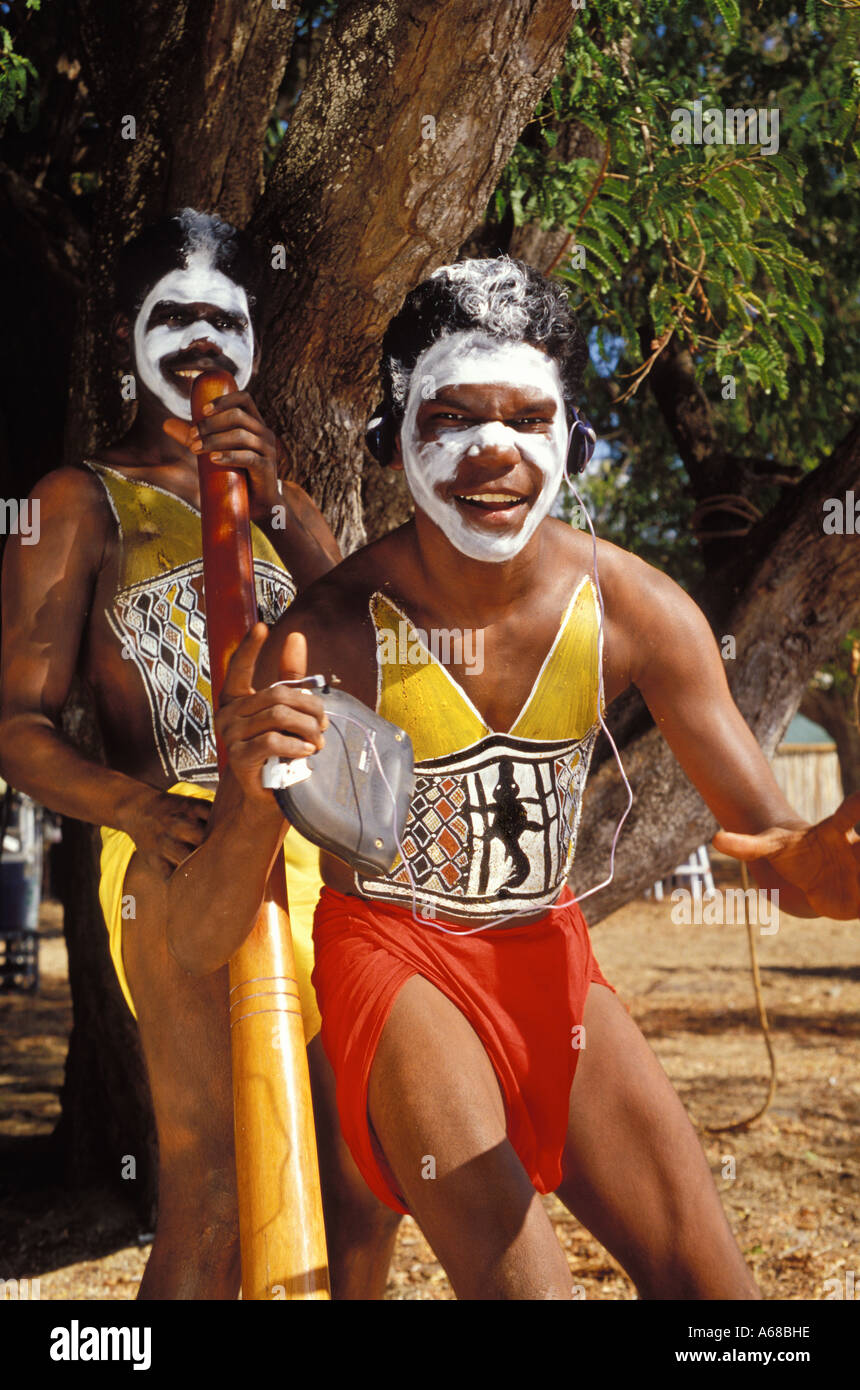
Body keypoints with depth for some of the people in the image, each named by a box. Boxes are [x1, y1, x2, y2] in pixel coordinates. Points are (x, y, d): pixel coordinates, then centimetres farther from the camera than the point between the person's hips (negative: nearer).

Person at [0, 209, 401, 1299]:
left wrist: (278, 506, -10)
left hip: (328, 849, 6)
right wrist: (134, 804, -22)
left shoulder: (279, 497, 24)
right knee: (213, 1202, -13)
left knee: (367, 1186, 9)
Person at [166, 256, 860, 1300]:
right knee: (521, 1282, -22)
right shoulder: (328, 632, -24)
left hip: (546, 951, 4)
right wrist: (256, 809, -48)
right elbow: (196, 947, -25)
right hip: (390, 951, -4)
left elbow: (775, 844, -10)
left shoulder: (634, 608, -14)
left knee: (706, 1278, 1)